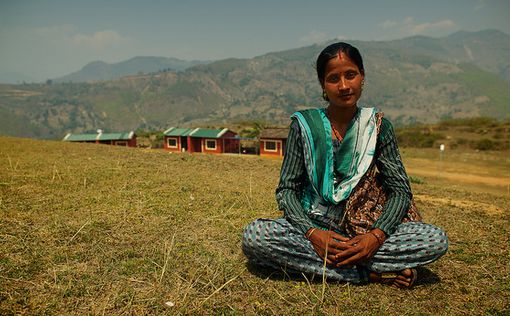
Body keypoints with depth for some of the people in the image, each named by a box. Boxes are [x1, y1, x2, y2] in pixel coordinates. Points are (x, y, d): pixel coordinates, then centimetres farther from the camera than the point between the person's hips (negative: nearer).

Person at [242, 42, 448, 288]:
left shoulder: (378, 127, 1)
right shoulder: (304, 124, -2)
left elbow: (400, 190, 0)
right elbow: (286, 189, -4)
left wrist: (377, 235, -19)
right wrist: (312, 233, -21)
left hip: (364, 229, 1)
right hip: (312, 227, 0)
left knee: (436, 240, -21)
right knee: (253, 237, -28)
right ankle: (373, 273, -21)